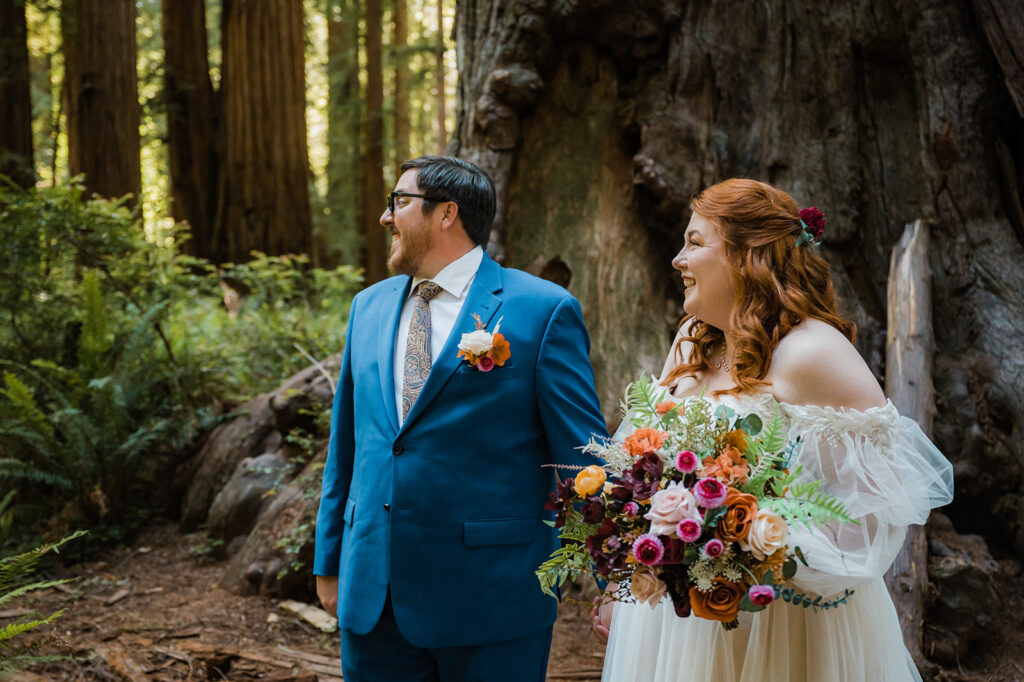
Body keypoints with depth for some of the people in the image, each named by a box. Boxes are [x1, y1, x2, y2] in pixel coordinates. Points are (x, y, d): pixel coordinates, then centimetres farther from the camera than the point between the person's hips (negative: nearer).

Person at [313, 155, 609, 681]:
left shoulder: (543, 310, -7)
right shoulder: (369, 307, 11)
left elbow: (582, 455, -7)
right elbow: (345, 446, 15)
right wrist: (329, 561, 16)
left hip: (490, 598, -5)